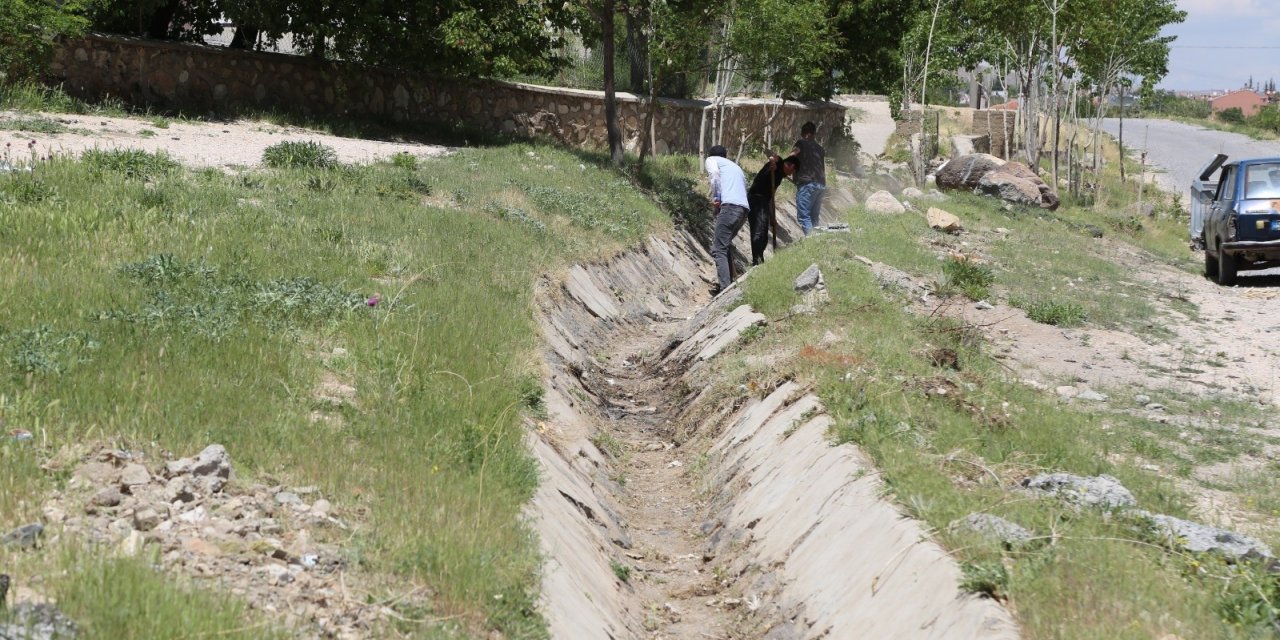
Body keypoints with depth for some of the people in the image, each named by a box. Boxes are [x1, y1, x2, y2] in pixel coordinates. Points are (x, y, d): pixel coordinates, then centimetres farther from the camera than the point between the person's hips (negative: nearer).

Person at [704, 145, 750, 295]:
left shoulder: (712, 159, 16)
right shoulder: (735, 166, 36)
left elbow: (714, 174, -7)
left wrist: (715, 198, 0)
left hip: (729, 206, -8)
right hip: (744, 209, 8)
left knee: (719, 250, -10)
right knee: (724, 245, 23)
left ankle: (725, 288, -22)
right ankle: (728, 281, 19)